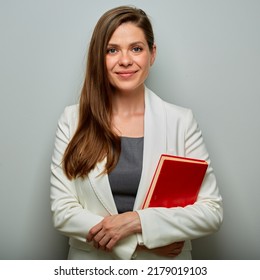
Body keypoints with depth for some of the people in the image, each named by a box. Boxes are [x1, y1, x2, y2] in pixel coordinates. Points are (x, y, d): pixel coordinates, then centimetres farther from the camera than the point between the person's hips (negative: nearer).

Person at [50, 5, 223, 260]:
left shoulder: (181, 121, -9)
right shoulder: (73, 120, -8)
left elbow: (212, 211, -10)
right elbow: (62, 211, -11)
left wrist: (138, 220, -22)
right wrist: (144, 241, -18)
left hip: (165, 262, 0)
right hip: (91, 262, 0)